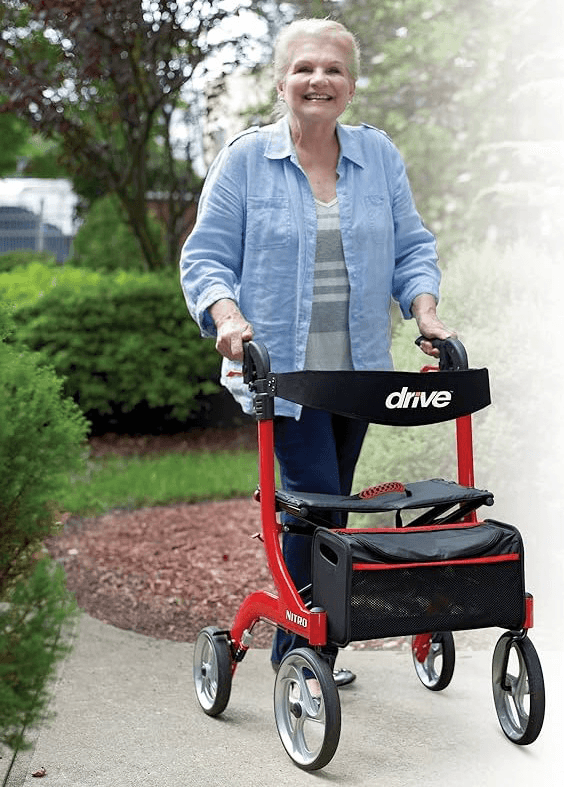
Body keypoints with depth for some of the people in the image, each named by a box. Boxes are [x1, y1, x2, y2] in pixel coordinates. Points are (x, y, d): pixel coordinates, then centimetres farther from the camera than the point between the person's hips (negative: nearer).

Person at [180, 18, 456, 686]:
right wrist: (228, 316, -21)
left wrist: (424, 309, -5)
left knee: (327, 502, 13)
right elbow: (206, 256, -3)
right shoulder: (245, 159, -2)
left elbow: (410, 247, 12)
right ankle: (300, 650, 4)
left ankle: (313, 642, 27)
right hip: (281, 367, -4)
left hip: (357, 369, 5)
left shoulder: (379, 155, 9)